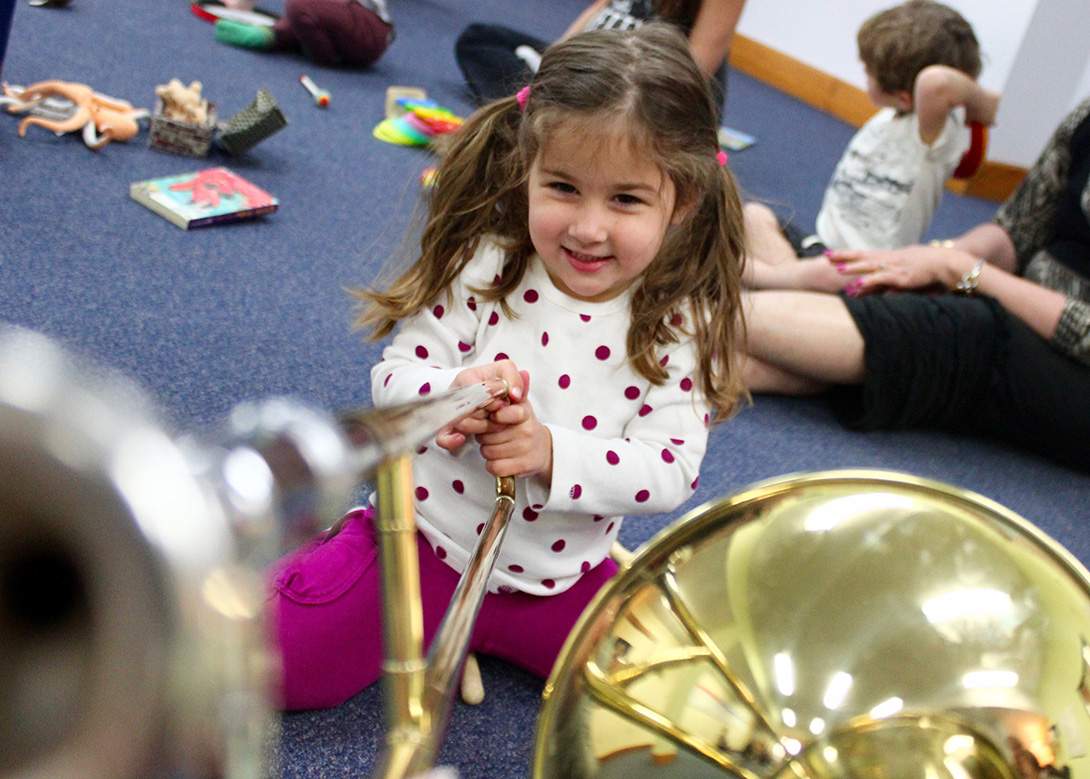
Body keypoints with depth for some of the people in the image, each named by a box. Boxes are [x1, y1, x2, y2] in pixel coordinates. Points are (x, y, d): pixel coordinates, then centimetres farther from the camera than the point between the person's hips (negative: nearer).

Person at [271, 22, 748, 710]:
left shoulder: (682, 326, -11)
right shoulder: (484, 272, -12)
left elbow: (672, 468, -15)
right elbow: (395, 377, -9)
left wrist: (549, 452, -31)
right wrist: (454, 393, -33)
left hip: (559, 577, 2)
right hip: (426, 543, -1)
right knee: (285, 662, -15)